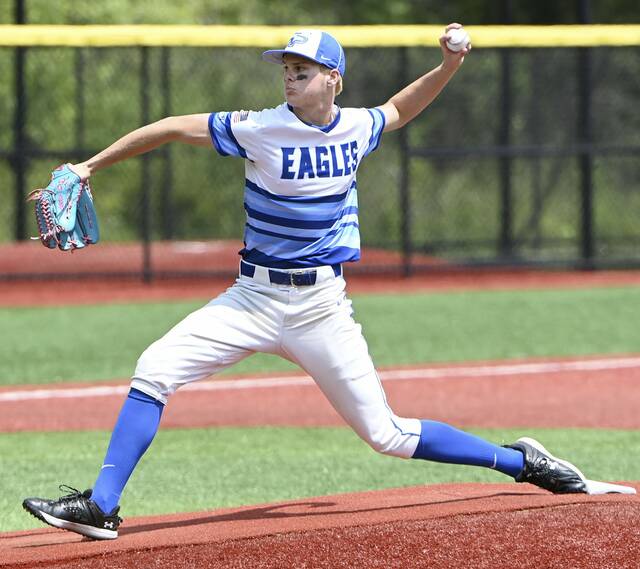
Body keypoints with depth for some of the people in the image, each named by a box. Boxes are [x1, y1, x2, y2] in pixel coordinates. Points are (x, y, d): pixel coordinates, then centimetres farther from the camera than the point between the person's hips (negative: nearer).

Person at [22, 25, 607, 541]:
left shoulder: (357, 128, 0)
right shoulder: (261, 129, -9)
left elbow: (400, 107, 23)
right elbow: (173, 128, -6)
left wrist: (449, 66, 8)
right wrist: (88, 167, -9)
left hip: (322, 305, 0)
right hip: (253, 300, 0)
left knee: (385, 434, -2)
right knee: (155, 369, -16)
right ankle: (101, 507, -14)